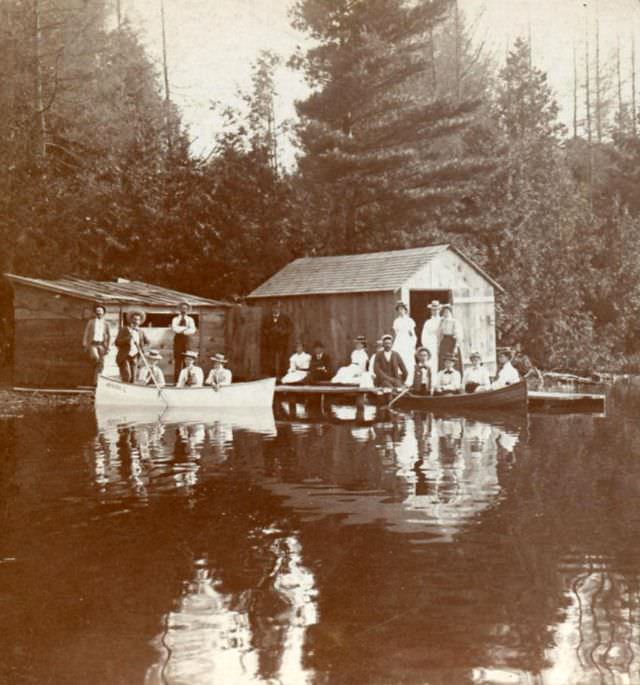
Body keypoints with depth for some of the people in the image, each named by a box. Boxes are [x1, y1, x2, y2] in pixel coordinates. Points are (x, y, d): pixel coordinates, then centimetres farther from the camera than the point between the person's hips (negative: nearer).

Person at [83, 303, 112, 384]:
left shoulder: (106, 323, 8)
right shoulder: (90, 322, 5)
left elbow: (109, 336, 5)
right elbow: (86, 334, 4)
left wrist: (108, 348, -6)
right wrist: (85, 346, -5)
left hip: (101, 345, 2)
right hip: (92, 344, -2)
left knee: (100, 363, -7)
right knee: (96, 358, -29)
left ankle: (95, 381, 0)